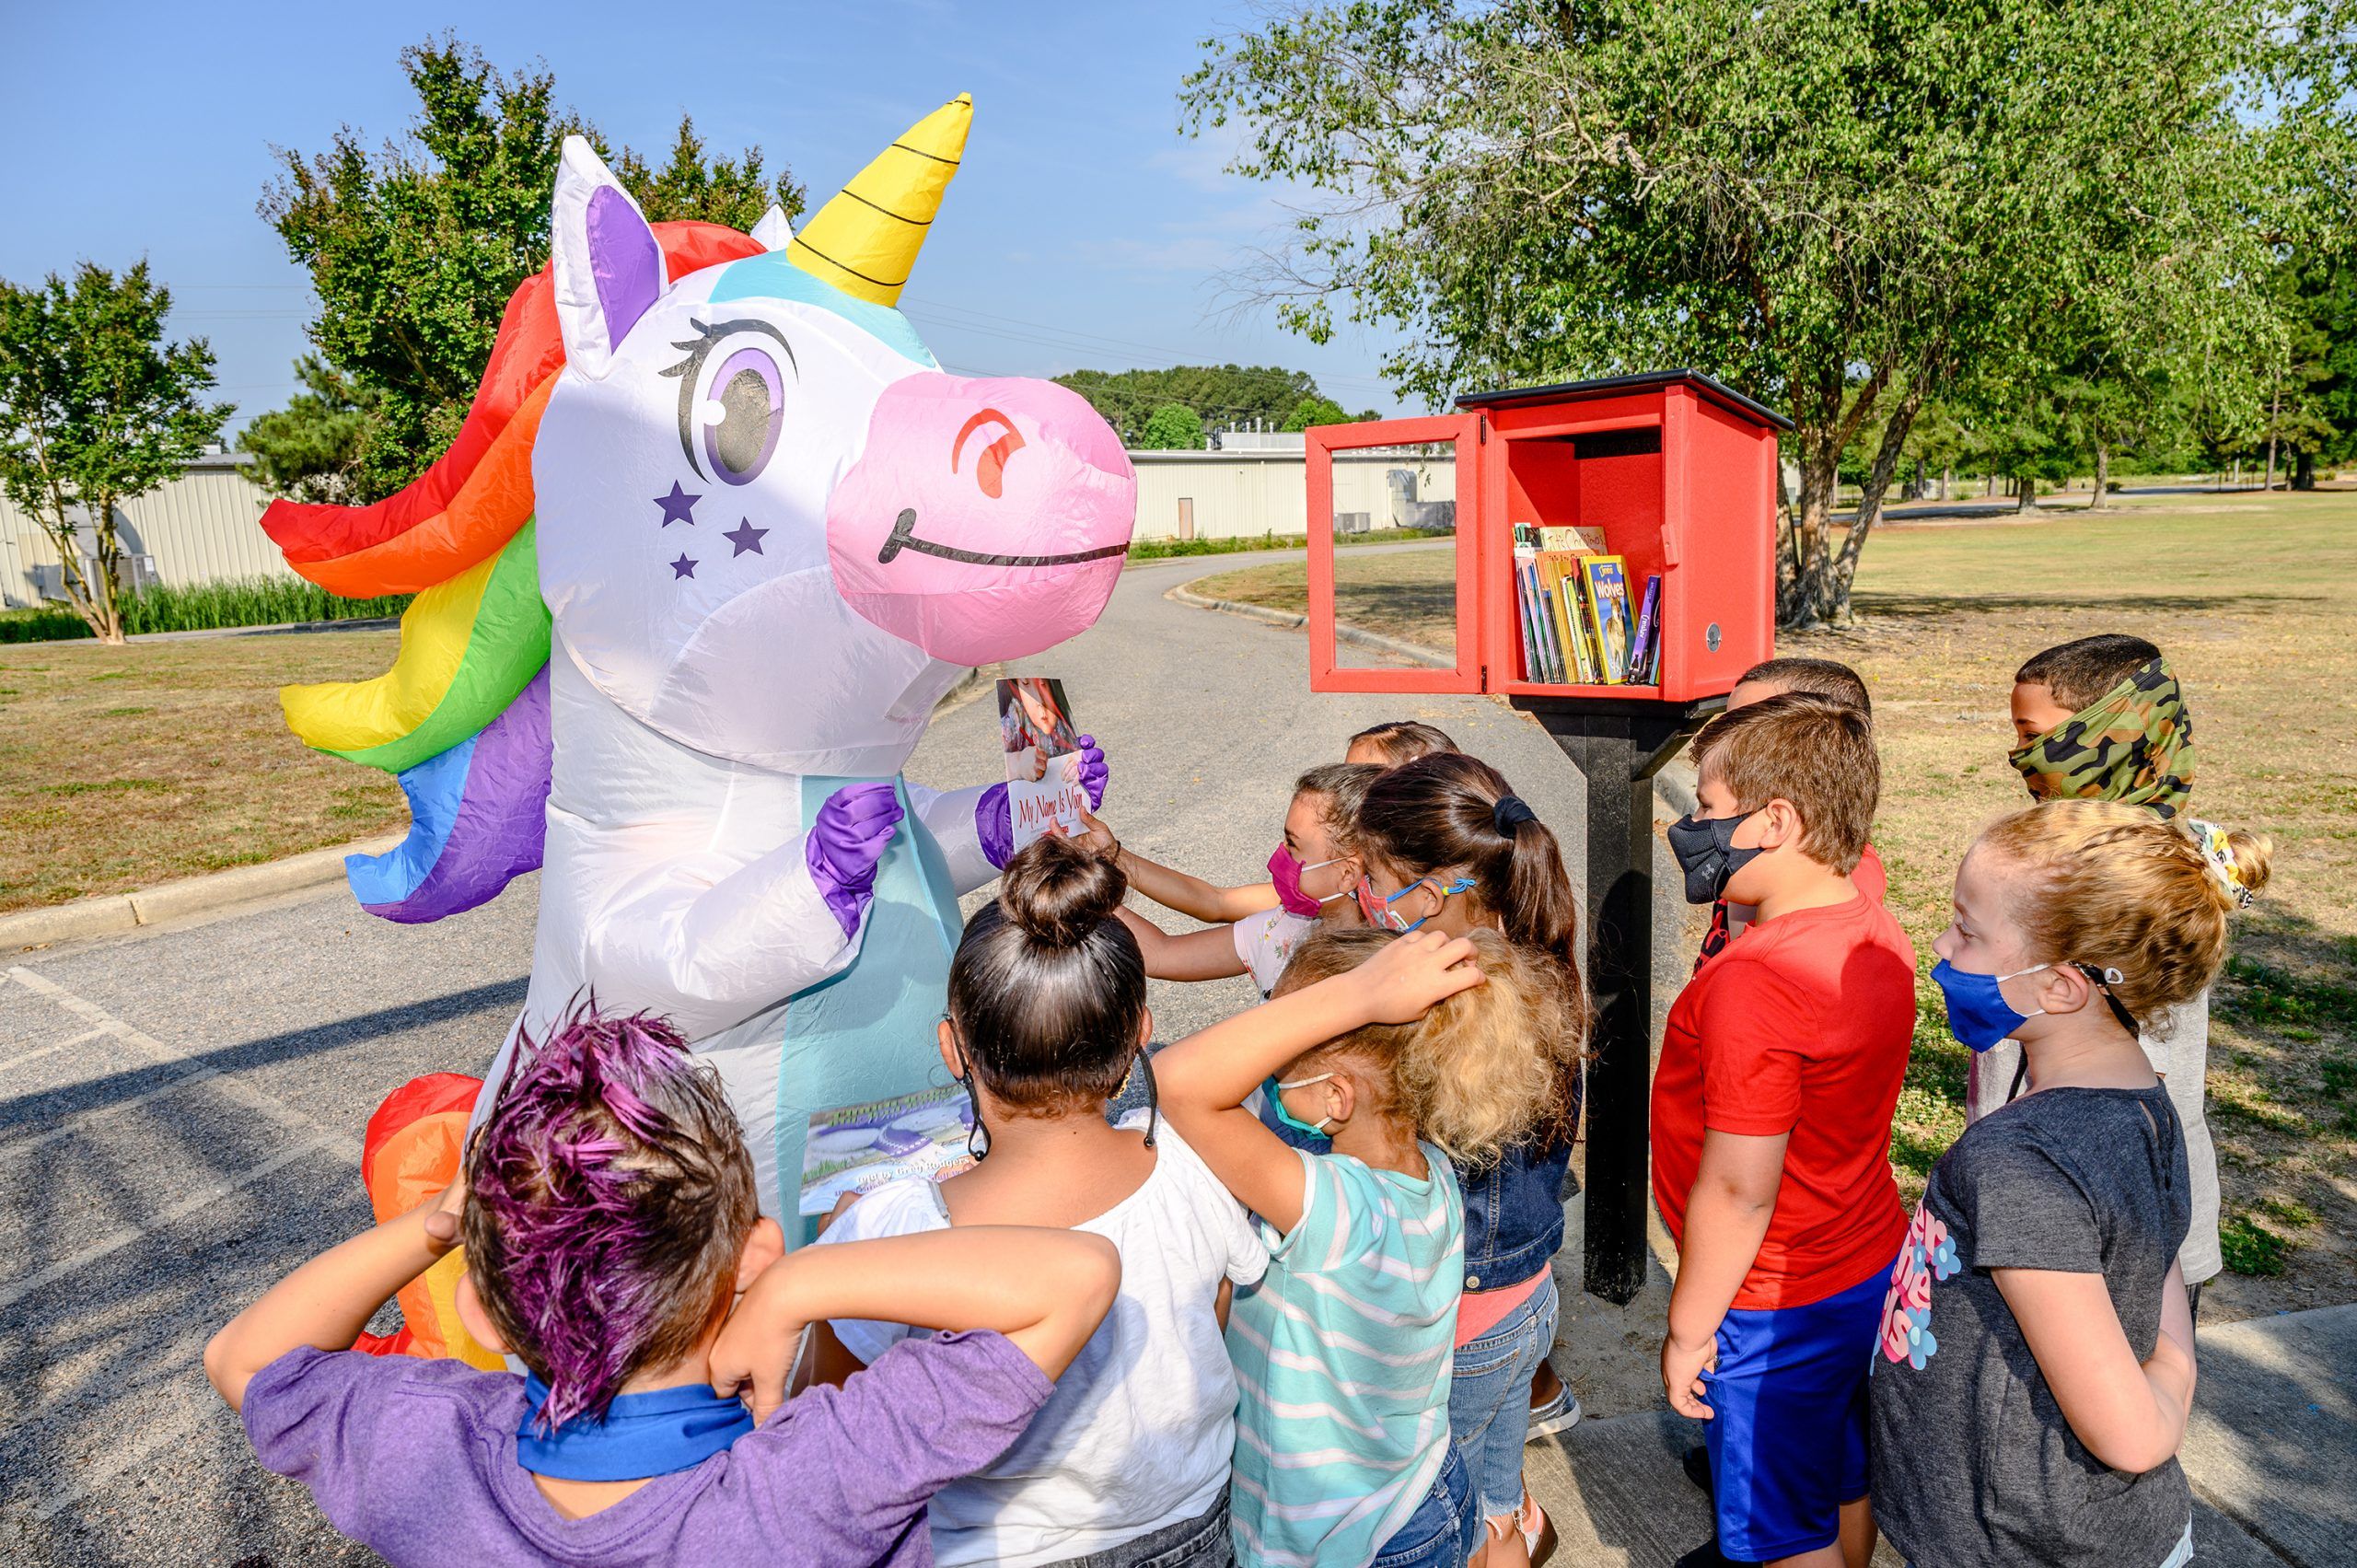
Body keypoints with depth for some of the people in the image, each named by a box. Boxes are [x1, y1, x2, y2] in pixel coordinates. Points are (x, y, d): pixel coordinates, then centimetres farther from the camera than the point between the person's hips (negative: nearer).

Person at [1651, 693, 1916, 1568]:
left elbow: (1736, 1194, -26)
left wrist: (1687, 1331, -15)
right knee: (1846, 1490, 29)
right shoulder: (1876, 933, -5)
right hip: (1872, 1268, 8)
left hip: (1777, 1312, -8)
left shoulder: (1755, 982, -32)